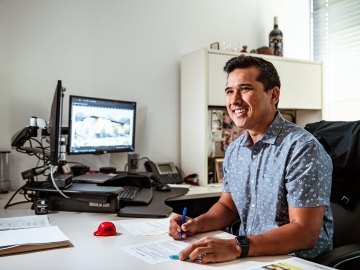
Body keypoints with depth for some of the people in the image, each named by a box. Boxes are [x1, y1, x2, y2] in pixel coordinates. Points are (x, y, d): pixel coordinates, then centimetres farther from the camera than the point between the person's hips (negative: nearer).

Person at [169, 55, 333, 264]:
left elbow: (304, 232, -20)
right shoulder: (234, 150, 5)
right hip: (248, 258, 6)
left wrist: (237, 247, -31)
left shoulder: (302, 148, -17)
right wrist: (198, 224, -5)